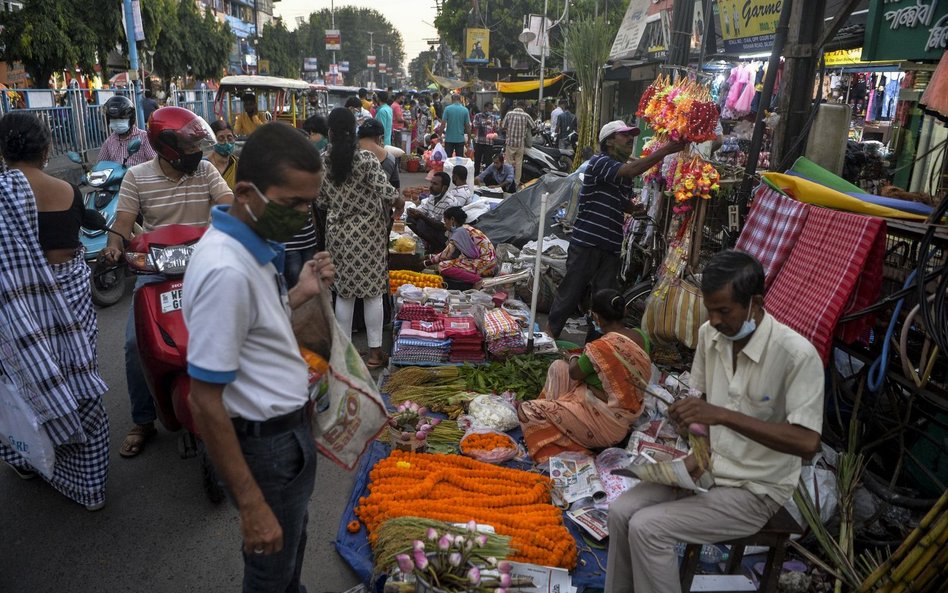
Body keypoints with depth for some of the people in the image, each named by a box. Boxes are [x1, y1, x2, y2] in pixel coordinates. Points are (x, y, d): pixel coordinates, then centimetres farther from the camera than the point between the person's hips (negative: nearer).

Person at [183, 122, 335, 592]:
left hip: (287, 425, 9)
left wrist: (299, 294, 1)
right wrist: (251, 506, -23)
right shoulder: (226, 270, -30)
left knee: (294, 536, 30)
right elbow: (204, 402, -27)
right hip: (265, 442, -9)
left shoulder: (253, 242, 0)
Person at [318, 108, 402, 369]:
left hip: (338, 232, 3)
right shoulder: (366, 159, -14)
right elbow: (387, 191, -21)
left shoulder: (322, 162, -3)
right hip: (368, 232, -3)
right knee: (372, 292, 4)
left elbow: (321, 200, 4)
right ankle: (374, 352, 10)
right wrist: (398, 203, 0)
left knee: (344, 291, 12)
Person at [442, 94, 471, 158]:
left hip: (449, 139, -1)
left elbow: (443, 124, -8)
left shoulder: (447, 109, -5)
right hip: (460, 139, 1)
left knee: (447, 158, 6)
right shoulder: (465, 110, -1)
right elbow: (468, 126, 1)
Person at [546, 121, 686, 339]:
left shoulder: (625, 172, 15)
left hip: (611, 246, 7)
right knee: (570, 292, 1)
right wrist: (665, 150, -25)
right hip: (586, 241, -7)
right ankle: (550, 332, 15)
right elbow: (633, 169, -25)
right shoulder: (598, 162, -9)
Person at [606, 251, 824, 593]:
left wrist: (723, 416, -36)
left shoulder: (797, 354, -24)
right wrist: (696, 455, -6)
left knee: (647, 528, -20)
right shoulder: (710, 334, -3)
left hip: (755, 490, -6)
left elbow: (808, 443, -28)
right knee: (621, 511, -7)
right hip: (709, 467, 7)